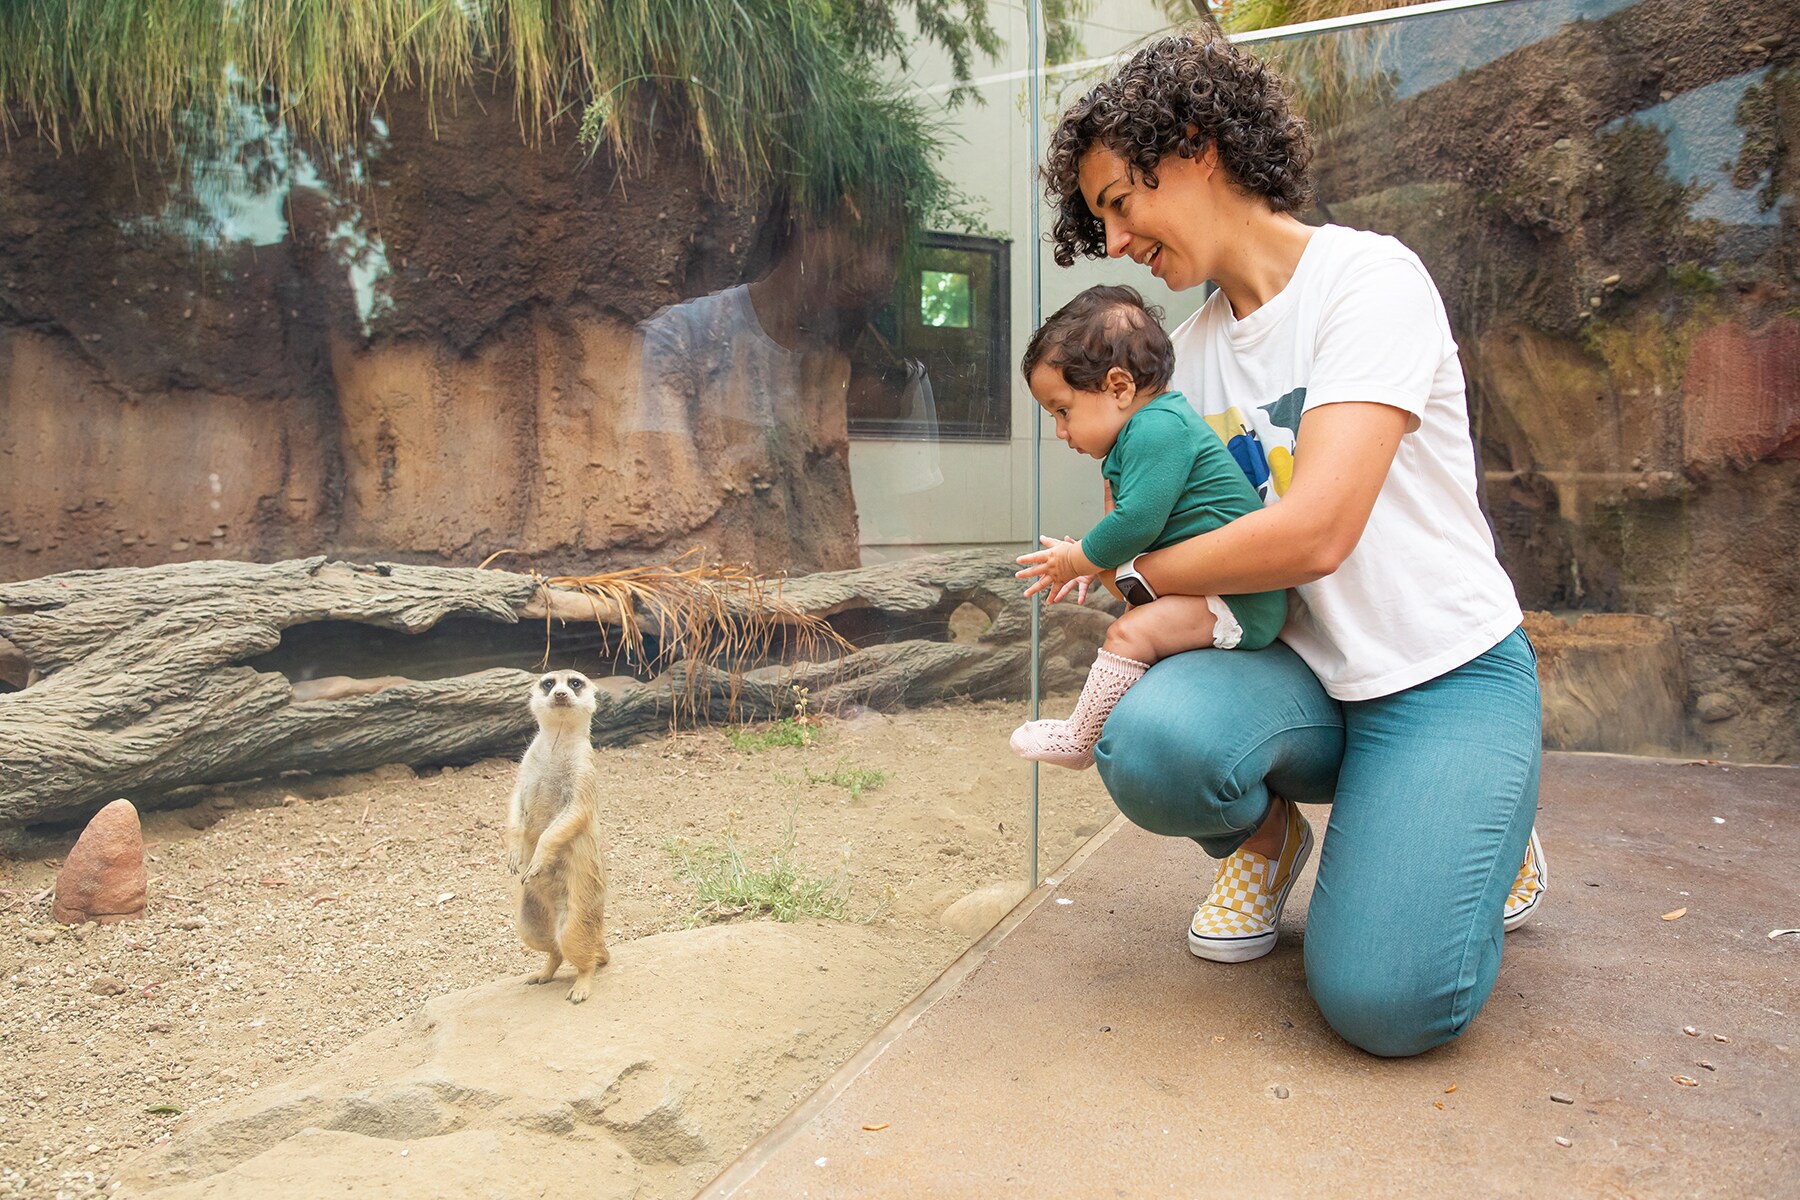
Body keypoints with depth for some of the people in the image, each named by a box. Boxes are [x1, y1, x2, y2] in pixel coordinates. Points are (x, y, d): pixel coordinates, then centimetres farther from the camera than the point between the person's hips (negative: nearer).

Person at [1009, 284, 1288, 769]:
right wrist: (1094, 563, 13)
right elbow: (1141, 526, 26)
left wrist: (1077, 559, -10)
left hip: (1240, 600, -12)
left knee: (1130, 634, -23)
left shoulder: (1158, 428, -17)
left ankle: (1078, 739, -10)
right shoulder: (1147, 428, 18)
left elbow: (1136, 523, -25)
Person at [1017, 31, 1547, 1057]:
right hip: (1297, 668, 5)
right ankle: (1265, 836, 6)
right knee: (1151, 743, -30)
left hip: (1443, 672, -4)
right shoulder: (1193, 349, 9)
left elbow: (1315, 532, -25)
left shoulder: (1369, 276, -13)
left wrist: (1118, 566, -12)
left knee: (1385, 1001, -20)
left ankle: (1484, 820, 13)